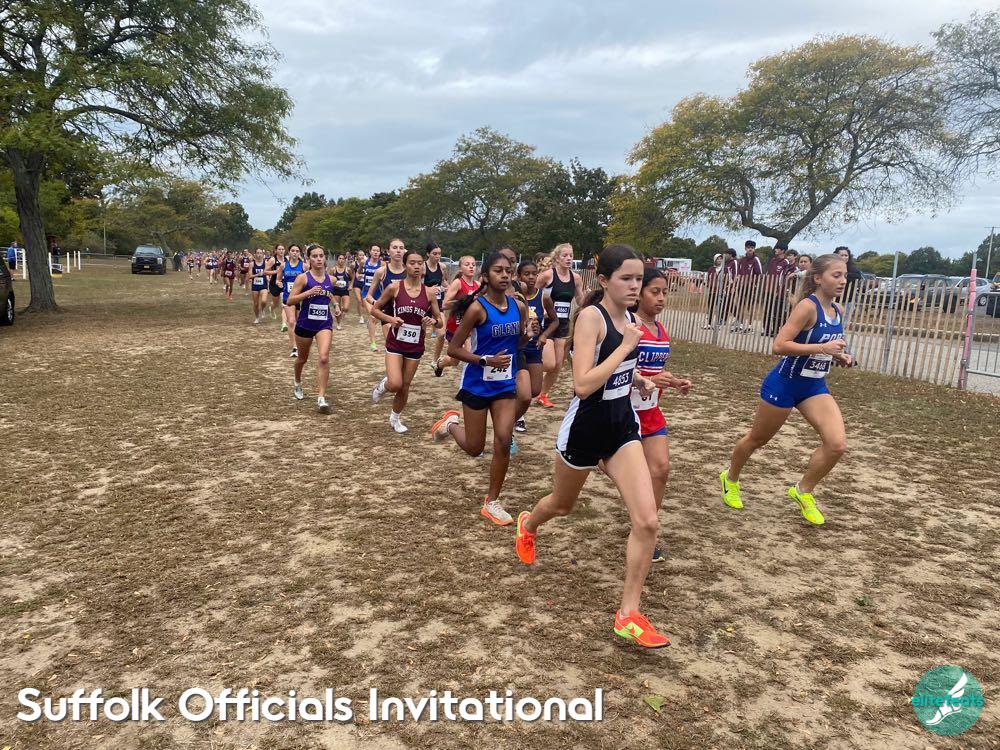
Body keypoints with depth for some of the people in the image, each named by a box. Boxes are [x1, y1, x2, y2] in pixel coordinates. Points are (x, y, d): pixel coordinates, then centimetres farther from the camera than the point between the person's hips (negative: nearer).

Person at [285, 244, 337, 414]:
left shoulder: (331, 279, 2)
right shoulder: (303, 277, -8)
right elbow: (289, 301, -14)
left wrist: (335, 304, 8)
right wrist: (309, 292, -24)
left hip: (324, 323, 1)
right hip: (305, 323, -1)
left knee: (324, 358, -19)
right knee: (302, 358, 19)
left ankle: (321, 398, -16)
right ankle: (297, 383, 50)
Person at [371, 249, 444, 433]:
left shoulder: (429, 293, -2)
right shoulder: (394, 288, -8)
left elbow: (440, 322, 6)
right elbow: (375, 309, 2)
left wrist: (433, 321, -17)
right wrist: (390, 319, -15)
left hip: (416, 346, 3)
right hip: (395, 343, -2)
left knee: (405, 386, 12)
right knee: (395, 385, -18)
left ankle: (395, 418, 36)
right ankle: (383, 385, 19)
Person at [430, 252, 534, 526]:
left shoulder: (518, 306, -1)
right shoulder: (477, 308, -17)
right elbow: (453, 349, -15)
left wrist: (528, 334, -9)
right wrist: (487, 361, -25)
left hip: (505, 384, 4)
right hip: (477, 384, -4)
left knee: (504, 442, -5)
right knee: (474, 448, 8)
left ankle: (492, 502, 13)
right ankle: (451, 423, 41)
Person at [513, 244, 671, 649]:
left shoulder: (629, 318, 3)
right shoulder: (591, 316, -21)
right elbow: (582, 385, -30)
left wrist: (636, 379, 4)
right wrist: (626, 346, -26)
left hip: (622, 426, 6)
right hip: (585, 428, -5)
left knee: (647, 520, -8)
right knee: (562, 503, 21)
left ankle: (628, 614, 6)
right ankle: (527, 525, 58)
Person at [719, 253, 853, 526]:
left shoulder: (837, 311, 4)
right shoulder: (807, 306, -20)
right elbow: (779, 345, -27)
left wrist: (840, 357, 0)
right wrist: (823, 348, -30)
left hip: (815, 386, 7)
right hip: (784, 384, -6)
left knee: (837, 444, -10)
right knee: (757, 439, 12)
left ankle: (803, 491, 12)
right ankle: (730, 478, 39)